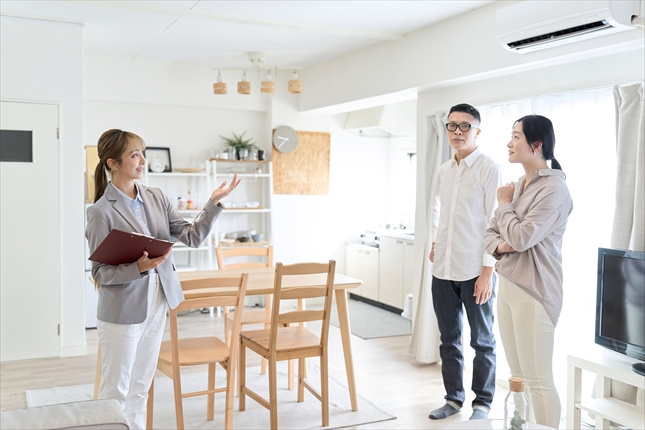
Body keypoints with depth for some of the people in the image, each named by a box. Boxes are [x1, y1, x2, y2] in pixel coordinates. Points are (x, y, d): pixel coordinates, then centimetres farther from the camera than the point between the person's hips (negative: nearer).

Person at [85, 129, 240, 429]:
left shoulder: (156, 197, 2)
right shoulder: (102, 211, -14)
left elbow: (192, 237, 0)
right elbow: (100, 273, -13)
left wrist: (214, 203, -11)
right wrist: (139, 267, -29)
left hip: (157, 305, 6)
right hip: (122, 311, -5)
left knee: (141, 387, 17)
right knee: (115, 390, 8)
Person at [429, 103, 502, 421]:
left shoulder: (489, 168, -8)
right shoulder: (443, 171, 11)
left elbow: (496, 222, -11)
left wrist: (488, 270, -15)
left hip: (475, 271, -6)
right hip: (443, 270, 6)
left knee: (481, 341, 8)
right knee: (449, 339, 14)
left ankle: (482, 403, 22)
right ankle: (453, 398, 28)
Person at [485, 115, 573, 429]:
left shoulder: (554, 188, -14)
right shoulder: (517, 185, 12)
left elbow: (522, 237, -20)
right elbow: (490, 233, 14)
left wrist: (504, 204, -4)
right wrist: (498, 245, -8)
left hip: (533, 291, -8)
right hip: (507, 286, 8)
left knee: (538, 379, 0)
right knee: (517, 376, 16)